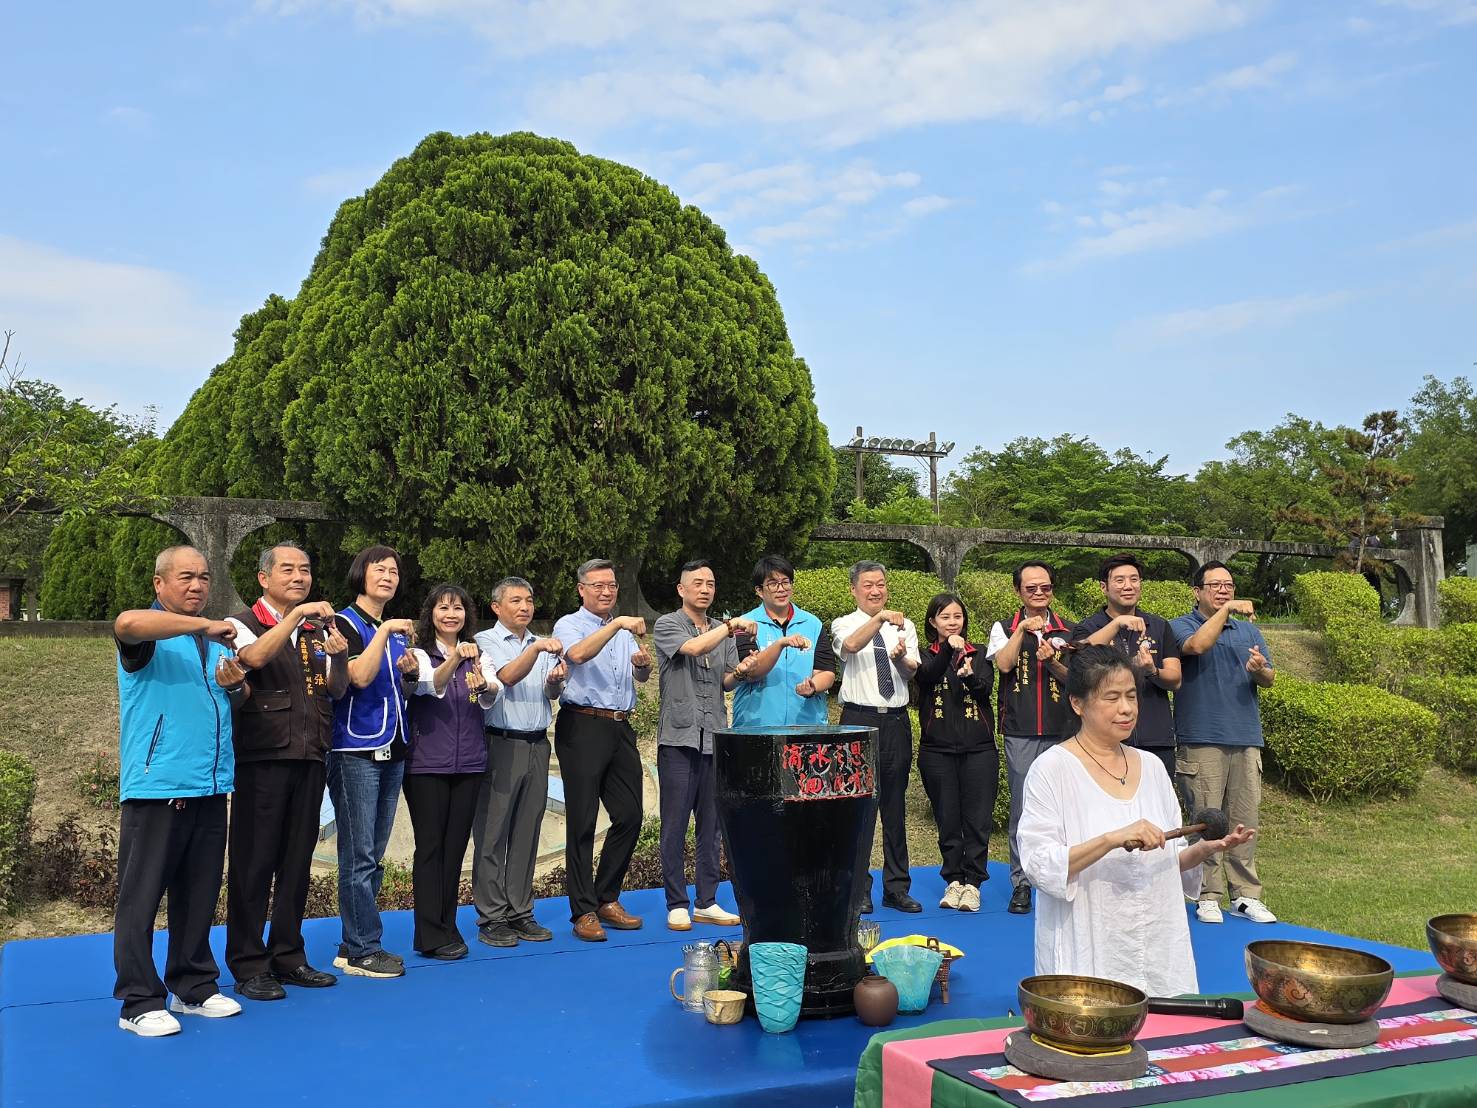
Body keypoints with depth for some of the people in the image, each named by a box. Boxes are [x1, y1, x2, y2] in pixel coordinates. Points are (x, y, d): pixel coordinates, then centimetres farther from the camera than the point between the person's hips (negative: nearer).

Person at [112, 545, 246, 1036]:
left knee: (199, 896, 12)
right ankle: (139, 1002, 7)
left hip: (209, 787, 7)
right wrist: (203, 625, -25)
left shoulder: (217, 639, 18)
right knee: (141, 897, -1)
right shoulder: (150, 634, -4)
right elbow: (127, 623, -30)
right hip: (156, 787, -7)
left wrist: (235, 686, 1)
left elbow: (240, 700, 24)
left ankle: (194, 987, 23)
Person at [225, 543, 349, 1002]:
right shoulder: (243, 624, -1)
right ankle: (248, 965, 8)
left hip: (309, 758, 5)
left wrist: (338, 656, -10)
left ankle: (288, 956, 20)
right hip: (261, 758, -5)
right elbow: (255, 657, -23)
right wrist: (295, 614, -28)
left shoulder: (319, 630, 14)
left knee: (297, 860, 10)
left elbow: (336, 689, 9)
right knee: (254, 862, -1)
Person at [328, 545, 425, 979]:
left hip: (392, 749, 8)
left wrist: (411, 670, 2)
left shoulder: (398, 630, 16)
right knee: (359, 854, -5)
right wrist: (384, 631, -22)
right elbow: (360, 676, -20)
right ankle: (361, 950, 1)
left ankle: (355, 943, 18)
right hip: (356, 750, -8)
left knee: (374, 855, 10)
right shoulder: (346, 623, -5)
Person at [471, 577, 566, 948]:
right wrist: (536, 649, -30)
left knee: (527, 833, 8)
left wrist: (555, 680, -8)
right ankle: (491, 918, 3)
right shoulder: (485, 641, 0)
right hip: (500, 745, -5)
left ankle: (520, 913, 15)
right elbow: (508, 677, -16)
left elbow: (552, 695, 14)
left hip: (537, 746, 5)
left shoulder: (543, 645, 18)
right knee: (492, 833, -3)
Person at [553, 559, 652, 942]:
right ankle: (584, 911, 5)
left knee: (630, 816, 7)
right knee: (582, 821, -2)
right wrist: (616, 624, -27)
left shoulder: (625, 629, 19)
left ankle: (607, 899, 21)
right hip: (582, 727, -6)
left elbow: (641, 676, 14)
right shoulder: (569, 625, 0)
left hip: (620, 728, 6)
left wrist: (643, 662, -8)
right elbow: (577, 654, -22)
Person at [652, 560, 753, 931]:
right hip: (679, 738, -5)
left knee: (711, 825, 8)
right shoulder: (667, 625, 0)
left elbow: (727, 681, 13)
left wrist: (739, 672, -8)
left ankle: (707, 903, 16)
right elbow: (693, 648, -19)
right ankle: (677, 905, 7)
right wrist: (730, 626, -15)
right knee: (675, 825, -1)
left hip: (715, 737, 5)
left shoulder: (724, 630, 17)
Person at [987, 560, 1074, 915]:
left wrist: (1052, 660, -14)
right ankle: (1021, 883, 7)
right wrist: (1022, 630, -15)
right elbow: (1004, 664, -9)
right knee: (1021, 808, -1)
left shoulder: (1069, 631, 10)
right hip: (1020, 733, -1)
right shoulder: (1004, 628, 7)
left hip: (1061, 731, 1)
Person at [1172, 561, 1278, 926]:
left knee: (1246, 819, 5)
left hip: (1246, 738, 5)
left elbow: (1270, 680, 14)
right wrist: (1226, 610, -15)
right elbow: (1197, 645, -20)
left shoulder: (1249, 629, 19)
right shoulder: (1182, 626, 4)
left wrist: (1260, 670, -9)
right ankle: (1208, 896, 3)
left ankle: (1246, 894, 12)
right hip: (1202, 740, -5)